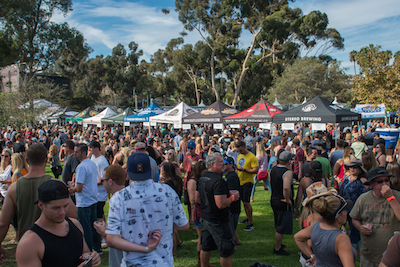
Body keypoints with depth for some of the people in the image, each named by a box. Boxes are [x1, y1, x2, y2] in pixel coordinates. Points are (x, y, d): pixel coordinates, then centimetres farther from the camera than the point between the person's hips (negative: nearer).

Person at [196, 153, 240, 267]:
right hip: (218, 221, -9)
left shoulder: (202, 178, 4)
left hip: (205, 218, 9)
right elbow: (221, 204, -27)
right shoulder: (218, 181, -24)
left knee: (205, 248, 19)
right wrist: (233, 197, -12)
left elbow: (197, 199, 12)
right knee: (226, 250, 5)